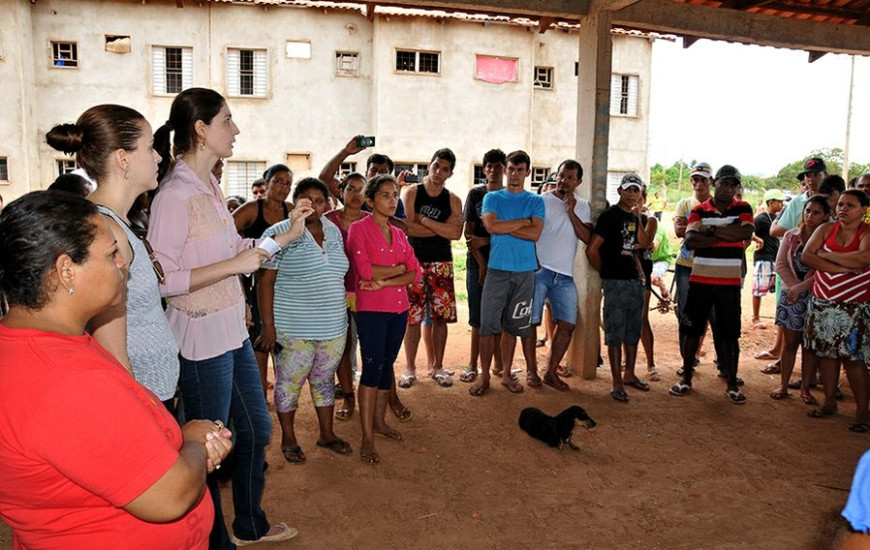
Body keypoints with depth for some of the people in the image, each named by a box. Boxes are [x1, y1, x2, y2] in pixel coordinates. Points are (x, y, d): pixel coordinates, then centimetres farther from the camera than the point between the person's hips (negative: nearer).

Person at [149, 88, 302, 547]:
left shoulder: (209, 186, 7)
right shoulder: (176, 194, -19)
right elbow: (159, 281, -23)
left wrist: (289, 232, 13)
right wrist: (233, 265, -23)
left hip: (232, 330, 10)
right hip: (202, 338, -9)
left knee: (256, 428, 22)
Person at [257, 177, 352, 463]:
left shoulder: (333, 232, 8)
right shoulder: (279, 233, -10)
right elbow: (264, 281, -12)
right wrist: (268, 325, -16)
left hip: (333, 326, 6)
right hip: (293, 329, -5)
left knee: (325, 380, 18)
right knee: (289, 383, 8)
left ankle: (327, 434, 33)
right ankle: (288, 439, 26)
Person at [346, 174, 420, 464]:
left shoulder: (399, 234, 13)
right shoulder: (358, 229, -5)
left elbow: (415, 273, 3)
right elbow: (365, 271, -18)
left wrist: (385, 281, -13)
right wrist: (399, 268, -7)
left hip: (399, 308, 6)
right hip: (372, 309, -6)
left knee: (387, 365, 14)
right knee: (372, 367, -6)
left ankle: (379, 421, 29)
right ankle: (367, 438, 0)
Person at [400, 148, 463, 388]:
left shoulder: (453, 200, 6)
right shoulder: (411, 192, 0)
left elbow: (456, 233, -10)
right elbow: (408, 227, -14)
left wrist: (424, 219, -13)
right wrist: (442, 228, -10)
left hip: (442, 263, 2)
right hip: (414, 261, -2)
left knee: (441, 317, 4)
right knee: (412, 317, 0)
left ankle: (437, 367, 17)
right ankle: (410, 368, 13)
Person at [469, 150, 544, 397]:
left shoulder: (536, 201, 9)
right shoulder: (492, 198, 7)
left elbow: (535, 233, -7)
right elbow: (491, 225, -11)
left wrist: (503, 227, -8)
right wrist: (523, 221, -6)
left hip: (524, 271, 1)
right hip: (497, 268, -1)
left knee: (512, 325, 8)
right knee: (488, 325, -2)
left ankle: (506, 374, 21)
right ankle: (484, 376, 9)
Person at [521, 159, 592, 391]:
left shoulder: (582, 207, 12)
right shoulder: (541, 201, 1)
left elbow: (587, 237, -1)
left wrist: (571, 211, -9)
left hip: (565, 275, 4)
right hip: (539, 270, -3)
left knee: (568, 324, 1)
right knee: (531, 321, -2)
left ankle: (551, 372, 13)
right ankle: (531, 370, 12)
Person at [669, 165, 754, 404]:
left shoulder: (743, 209, 2)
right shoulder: (699, 211, 3)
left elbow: (746, 233, -18)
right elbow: (690, 240, -13)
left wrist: (711, 230, -15)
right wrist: (727, 235, -16)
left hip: (730, 282, -1)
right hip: (700, 279, 1)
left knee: (729, 334, 6)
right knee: (691, 329, 7)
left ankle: (732, 383, 18)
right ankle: (686, 378, 21)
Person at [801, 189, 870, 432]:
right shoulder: (825, 229, 4)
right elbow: (806, 256, -8)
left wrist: (825, 254, -14)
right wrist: (842, 268, -17)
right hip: (822, 304, 4)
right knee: (826, 353, 10)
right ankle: (829, 402, 23)